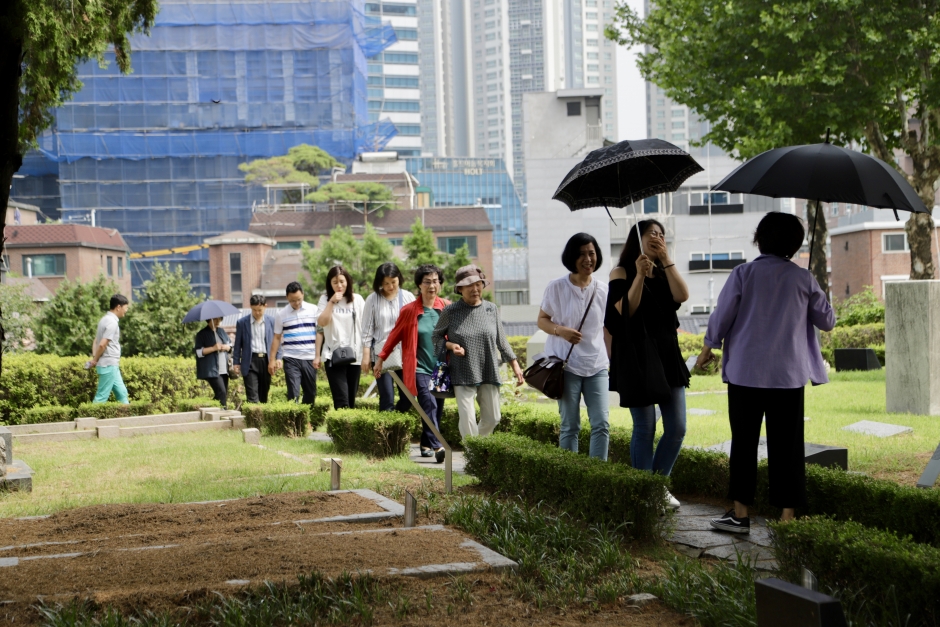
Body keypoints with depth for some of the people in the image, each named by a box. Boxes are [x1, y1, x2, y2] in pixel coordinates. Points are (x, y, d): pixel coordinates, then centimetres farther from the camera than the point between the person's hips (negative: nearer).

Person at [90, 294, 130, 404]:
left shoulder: (105, 319, 13)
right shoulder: (112, 323, -17)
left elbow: (96, 342, 14)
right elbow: (102, 344, -22)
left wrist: (94, 358, 1)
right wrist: (95, 360, -9)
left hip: (112, 366, 10)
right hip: (109, 365, -10)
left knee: (122, 393, 13)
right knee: (102, 397, -5)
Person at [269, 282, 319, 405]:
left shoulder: (313, 310, 5)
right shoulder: (281, 315, 4)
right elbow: (277, 338, 9)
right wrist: (272, 359, 4)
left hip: (310, 358, 1)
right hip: (291, 359, -1)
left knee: (311, 393, 7)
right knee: (293, 393, -9)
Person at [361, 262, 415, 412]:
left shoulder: (408, 297, 4)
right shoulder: (373, 300, 2)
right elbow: (367, 329, 4)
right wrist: (366, 355, 0)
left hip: (405, 354, 2)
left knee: (408, 397, 1)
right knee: (387, 401, -7)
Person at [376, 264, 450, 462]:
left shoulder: (447, 307, 2)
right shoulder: (410, 310, -3)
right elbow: (395, 335, 6)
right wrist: (381, 358, 10)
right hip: (420, 368, -3)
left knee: (438, 409, 7)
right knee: (429, 406, -15)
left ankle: (426, 445, 21)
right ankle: (437, 446, -20)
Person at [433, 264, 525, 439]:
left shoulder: (491, 309, 4)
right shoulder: (450, 312, -4)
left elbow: (501, 341, 12)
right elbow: (436, 337, 7)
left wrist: (515, 365, 10)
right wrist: (450, 345, -13)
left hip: (489, 373, 4)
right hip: (463, 375, -3)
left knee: (492, 418, 9)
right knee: (468, 420, -11)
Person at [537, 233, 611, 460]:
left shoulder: (603, 290, 4)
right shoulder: (556, 287, -4)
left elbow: (607, 329, 11)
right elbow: (542, 320, 3)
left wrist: (613, 360, 11)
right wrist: (560, 330, -18)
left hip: (597, 366, 3)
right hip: (567, 365, -3)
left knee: (601, 424, -5)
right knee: (570, 427, 3)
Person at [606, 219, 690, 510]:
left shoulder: (664, 274, 14)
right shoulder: (622, 272, 0)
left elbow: (682, 296, -6)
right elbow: (625, 311, -13)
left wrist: (667, 260, -8)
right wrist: (639, 275, -18)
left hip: (667, 355, 5)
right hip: (636, 358, -5)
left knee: (677, 428, 3)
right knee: (645, 428, -3)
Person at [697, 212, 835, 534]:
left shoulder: (743, 274, -6)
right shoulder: (804, 279, -1)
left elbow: (721, 317, -3)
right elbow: (827, 321, 8)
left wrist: (709, 347, 14)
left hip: (745, 372, -1)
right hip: (789, 376, 1)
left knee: (744, 443, 8)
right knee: (787, 446, 5)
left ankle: (740, 513, 11)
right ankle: (788, 515, 5)